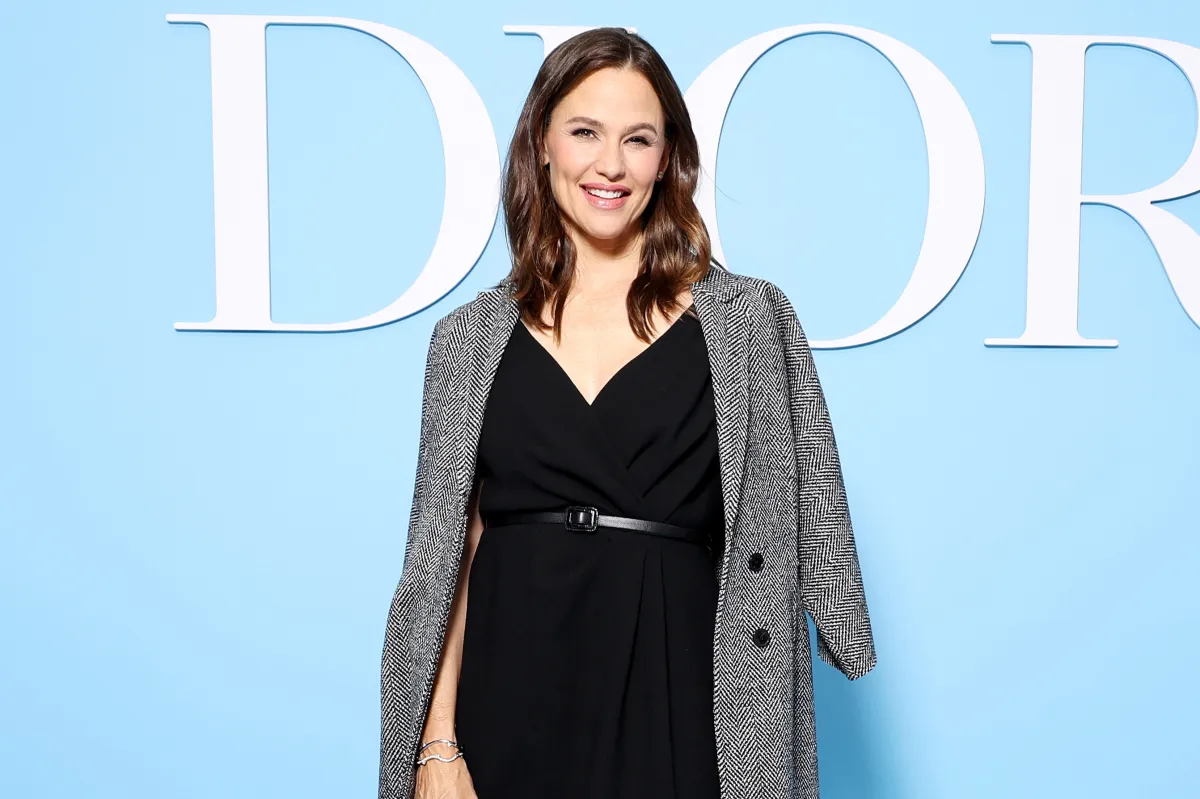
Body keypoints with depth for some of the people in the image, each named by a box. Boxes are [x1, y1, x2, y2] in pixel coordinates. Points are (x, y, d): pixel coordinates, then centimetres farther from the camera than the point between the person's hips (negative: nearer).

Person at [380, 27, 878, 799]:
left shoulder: (748, 320, -1)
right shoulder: (471, 336, 4)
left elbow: (790, 534, 0)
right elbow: (448, 552, 4)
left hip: (675, 706, -1)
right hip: (509, 709, 2)